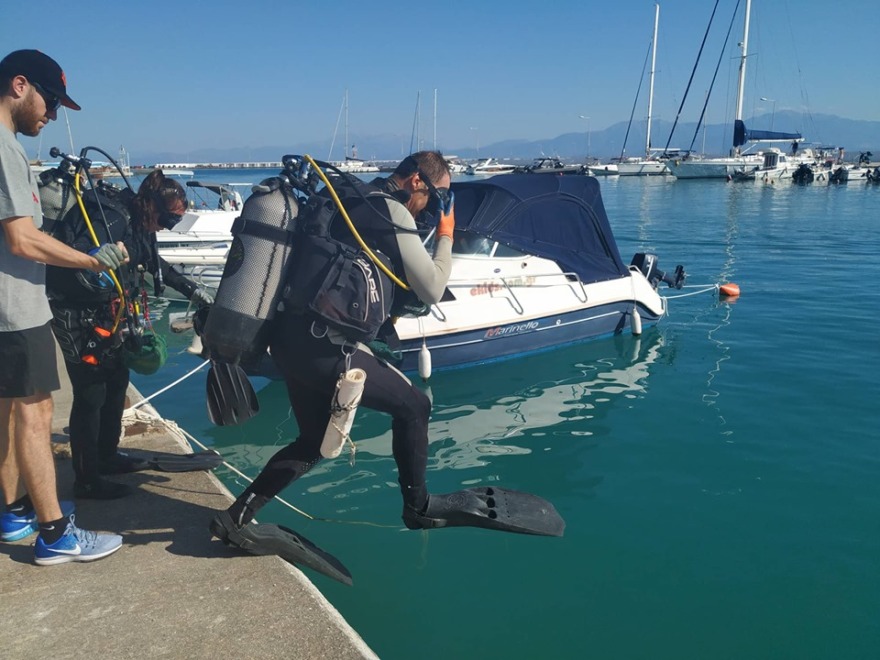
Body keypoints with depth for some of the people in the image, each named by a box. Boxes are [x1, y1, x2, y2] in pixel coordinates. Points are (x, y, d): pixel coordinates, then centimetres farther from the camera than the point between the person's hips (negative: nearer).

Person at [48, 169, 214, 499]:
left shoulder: (140, 227, 5)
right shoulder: (107, 220, -23)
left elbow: (157, 265, 21)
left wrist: (192, 290, 22)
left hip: (106, 315, 10)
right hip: (79, 317, -10)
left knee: (116, 383, 16)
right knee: (90, 395, -5)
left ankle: (107, 455, 34)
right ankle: (87, 481, 6)